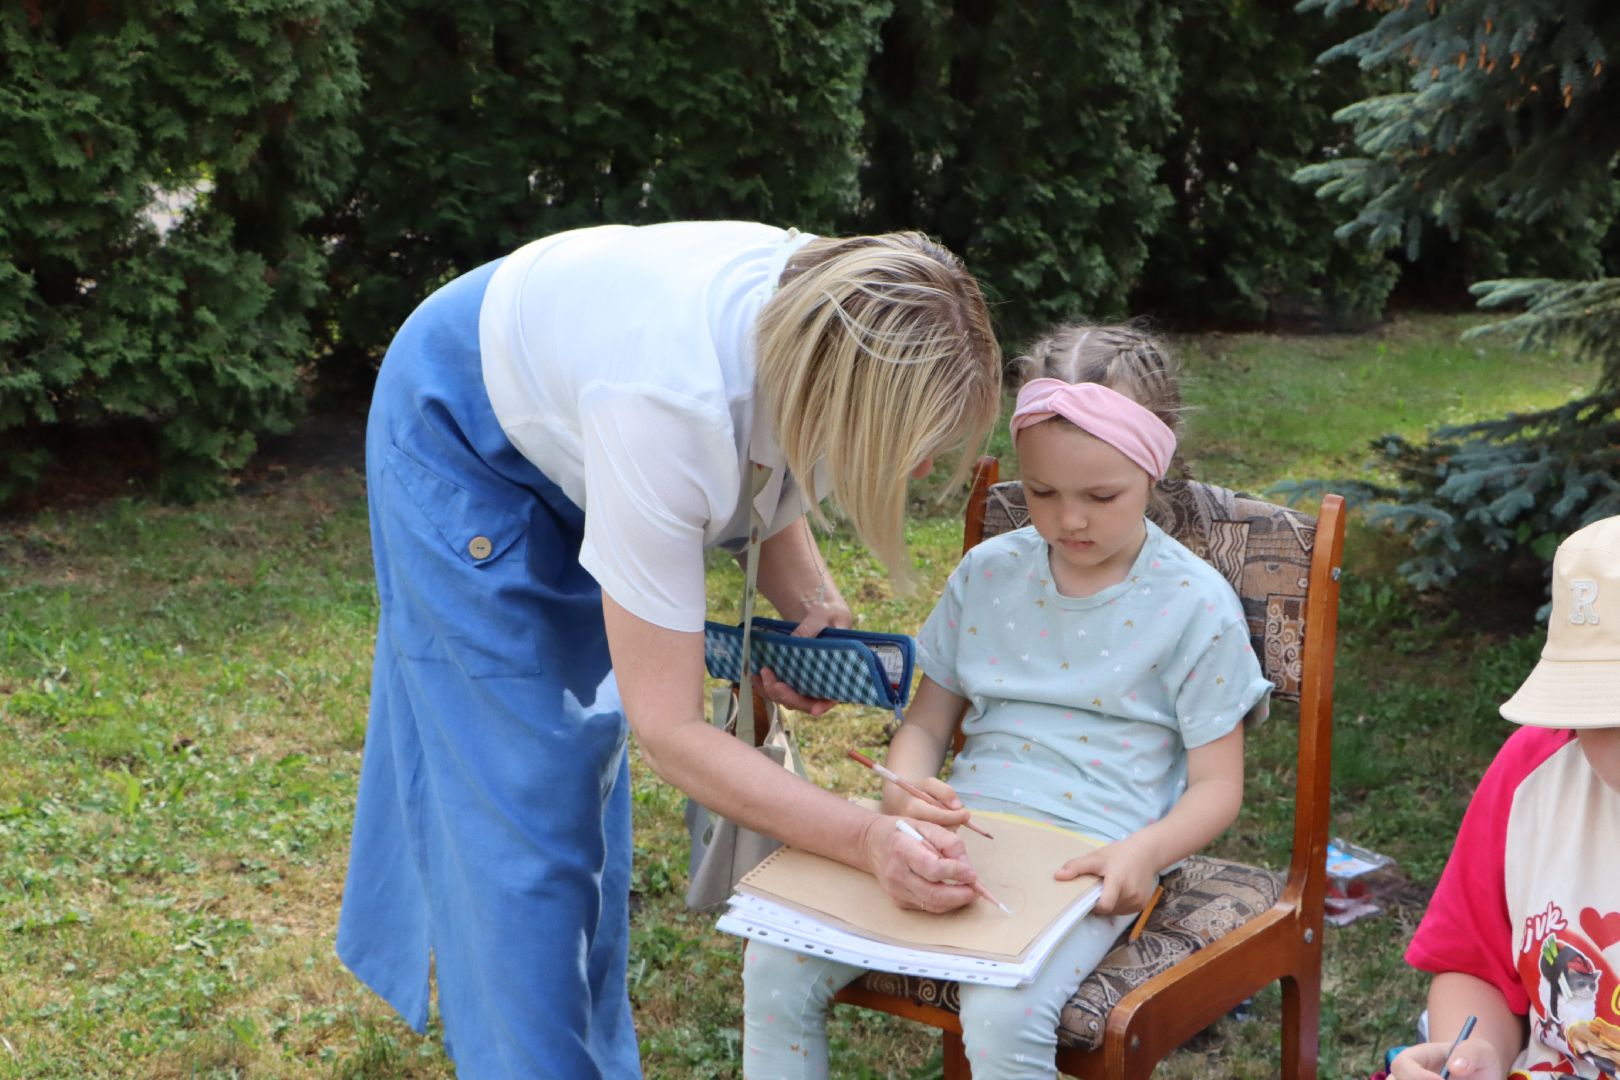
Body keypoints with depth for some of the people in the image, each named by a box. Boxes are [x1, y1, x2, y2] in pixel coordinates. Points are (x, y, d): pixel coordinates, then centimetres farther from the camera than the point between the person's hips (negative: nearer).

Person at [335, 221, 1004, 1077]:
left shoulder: (831, 326, -27)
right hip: (464, 435, -7)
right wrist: (869, 843, -44)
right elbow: (669, 731, -38)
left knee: (586, 738, 17)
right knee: (521, 782, -7)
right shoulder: (668, 409, -46)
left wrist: (812, 609, -19)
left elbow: (765, 471, -2)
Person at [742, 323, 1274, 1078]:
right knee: (776, 964, -14)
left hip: (1089, 860, -4)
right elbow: (926, 723, 12)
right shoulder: (988, 574, 8)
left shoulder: (1194, 605, -3)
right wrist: (904, 794, -12)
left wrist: (1146, 851, -21)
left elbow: (1217, 785, 0)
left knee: (1003, 1014, -34)